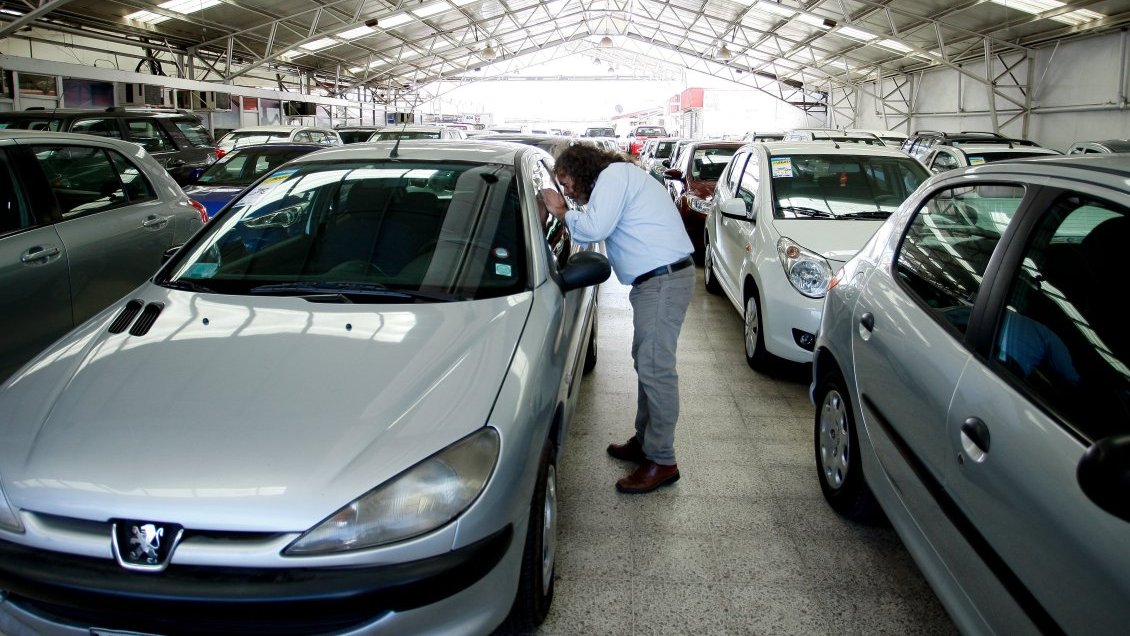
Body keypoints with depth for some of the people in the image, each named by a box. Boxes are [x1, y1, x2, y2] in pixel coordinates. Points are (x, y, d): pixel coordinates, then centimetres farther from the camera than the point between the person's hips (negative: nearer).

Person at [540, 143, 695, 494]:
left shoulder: (614, 174, -9)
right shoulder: (619, 177, 22)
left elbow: (594, 228, -18)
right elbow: (598, 230, 17)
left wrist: (562, 212, -2)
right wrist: (568, 214, 7)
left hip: (664, 280, -11)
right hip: (655, 280, 11)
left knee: (655, 369, -10)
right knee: (646, 362, 17)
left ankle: (661, 461, -4)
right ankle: (644, 441, 29)